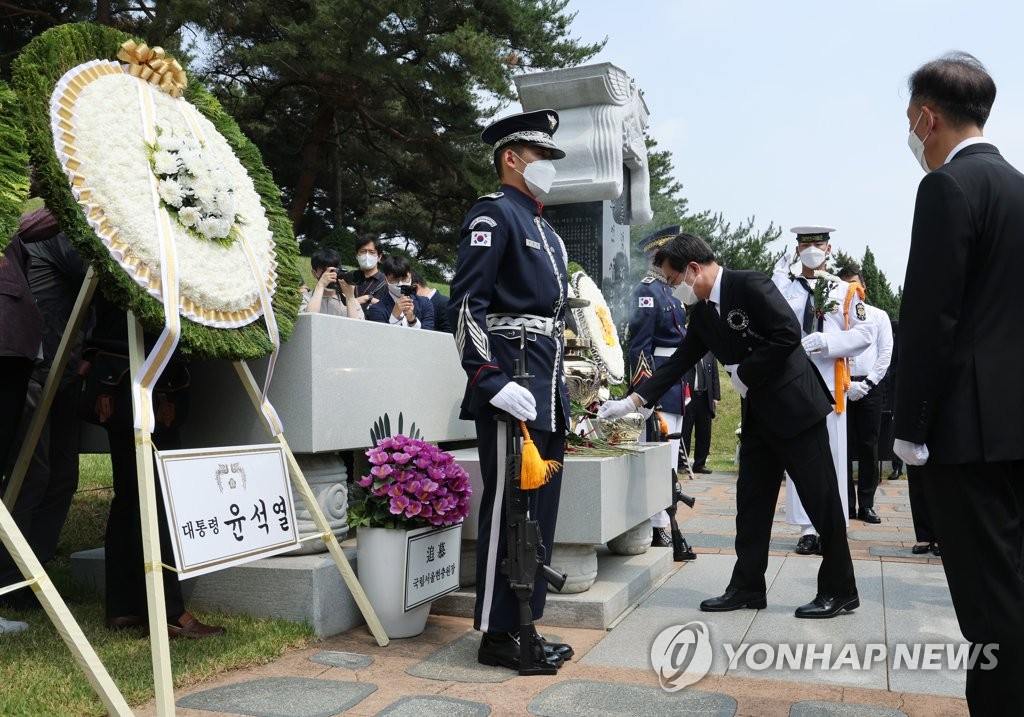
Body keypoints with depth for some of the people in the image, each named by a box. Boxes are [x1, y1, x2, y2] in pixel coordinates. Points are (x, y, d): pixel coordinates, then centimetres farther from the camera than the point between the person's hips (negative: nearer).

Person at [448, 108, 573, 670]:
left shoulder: (544, 229, 21)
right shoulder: (494, 214, -6)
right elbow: (465, 305, -17)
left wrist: (559, 390, 20)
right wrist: (493, 382, -23)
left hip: (548, 393, 9)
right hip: (512, 388, -9)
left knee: (540, 511, 12)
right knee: (508, 509, -3)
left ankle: (525, 625, 24)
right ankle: (497, 635, 10)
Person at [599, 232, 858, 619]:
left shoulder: (751, 286, -16)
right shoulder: (702, 312, 8)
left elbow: (788, 334, -22)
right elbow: (679, 361, 10)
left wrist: (745, 372, -15)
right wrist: (633, 400, 4)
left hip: (794, 405, -8)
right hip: (758, 413, 8)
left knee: (821, 498, 1)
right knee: (751, 501, 9)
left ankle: (839, 590, 13)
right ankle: (747, 587, 17)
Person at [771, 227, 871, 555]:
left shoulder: (845, 290, 9)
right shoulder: (783, 286, 8)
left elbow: (863, 334, 2)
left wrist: (828, 342, -14)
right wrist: (780, 279, -13)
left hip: (831, 381, 0)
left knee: (832, 453, 2)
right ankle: (808, 528, 7)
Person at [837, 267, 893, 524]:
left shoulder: (879, 316, 8)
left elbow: (886, 353, 3)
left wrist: (867, 384, -7)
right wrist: (847, 385, -9)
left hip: (869, 387, 1)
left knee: (869, 447, 3)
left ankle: (866, 504, 10)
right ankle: (846, 503, 8)